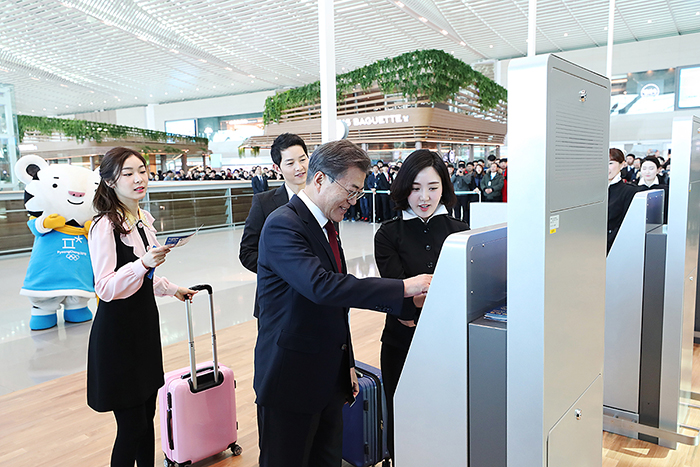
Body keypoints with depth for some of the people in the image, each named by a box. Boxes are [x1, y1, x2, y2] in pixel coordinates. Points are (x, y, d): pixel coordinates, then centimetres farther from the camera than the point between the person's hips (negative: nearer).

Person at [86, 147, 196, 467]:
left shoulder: (144, 219, 10)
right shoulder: (105, 226, -16)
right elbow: (105, 288, -22)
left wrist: (171, 289, 28)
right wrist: (144, 263, -33)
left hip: (145, 324, 8)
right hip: (118, 330, -8)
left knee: (147, 416, 15)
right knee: (131, 426, -1)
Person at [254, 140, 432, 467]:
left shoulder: (325, 225, 11)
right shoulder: (283, 225, -19)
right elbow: (321, 286, -33)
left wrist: (346, 364, 19)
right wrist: (403, 288, -30)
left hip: (330, 377, 8)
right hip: (292, 379, -8)